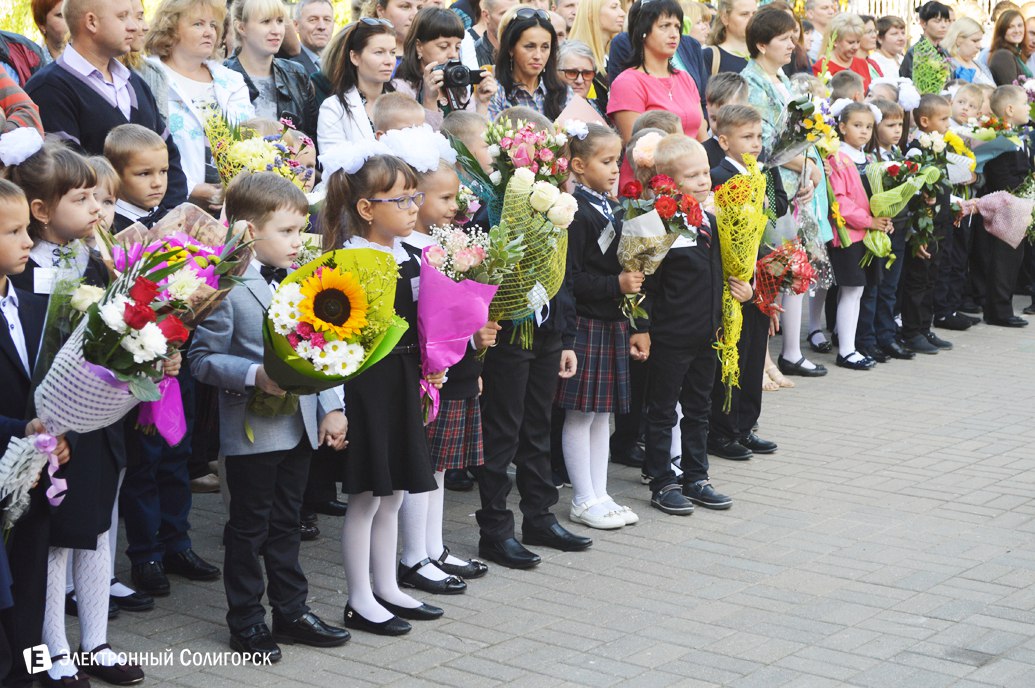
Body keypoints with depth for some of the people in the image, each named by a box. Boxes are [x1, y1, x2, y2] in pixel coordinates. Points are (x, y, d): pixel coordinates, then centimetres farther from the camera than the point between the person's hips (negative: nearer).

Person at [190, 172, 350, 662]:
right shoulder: (228, 289, -14)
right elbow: (203, 358, -15)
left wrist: (331, 407, 4)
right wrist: (255, 375, -27)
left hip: (300, 425, 6)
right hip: (253, 431, -6)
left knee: (286, 523, 18)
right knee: (249, 528, 6)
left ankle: (291, 611, 28)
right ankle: (246, 622, 18)